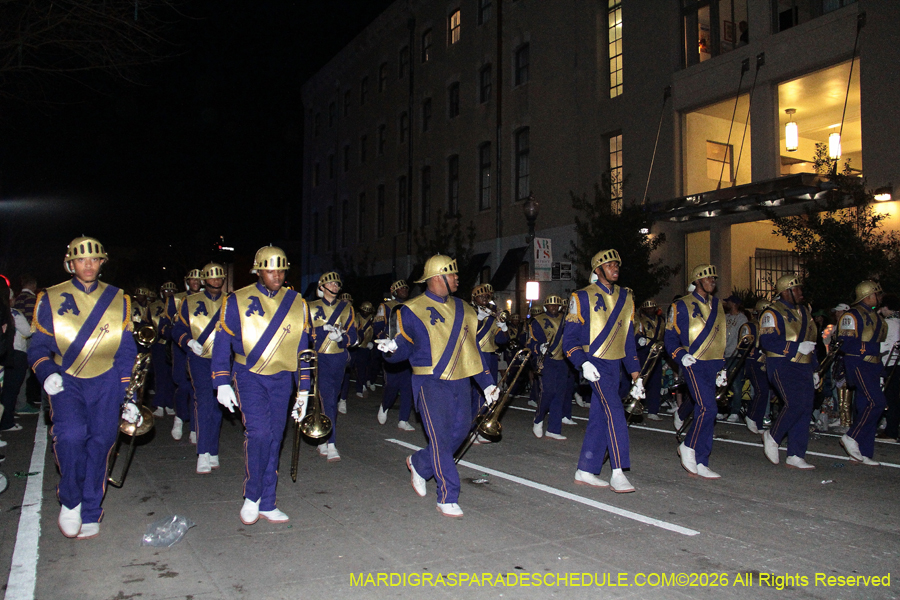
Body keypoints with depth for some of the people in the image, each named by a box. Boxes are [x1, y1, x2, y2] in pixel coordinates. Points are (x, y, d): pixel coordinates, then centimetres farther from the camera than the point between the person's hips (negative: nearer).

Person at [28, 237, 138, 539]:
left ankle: (89, 514, 14)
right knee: (71, 434, -22)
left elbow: (126, 352, 10)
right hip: (66, 382, -1)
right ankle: (70, 501, 1)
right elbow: (38, 347, 5)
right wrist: (46, 372, -17)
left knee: (100, 441, -2)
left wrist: (128, 396, 7)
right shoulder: (51, 300, 3)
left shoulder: (117, 300, 7)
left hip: (106, 382, 1)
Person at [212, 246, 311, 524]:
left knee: (274, 439, 5)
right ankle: (252, 497, 1)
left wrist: (303, 389, 8)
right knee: (259, 432, -18)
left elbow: (302, 348, 10)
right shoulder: (238, 301, -2)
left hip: (281, 379, 3)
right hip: (249, 377, -3)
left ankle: (267, 504, 16)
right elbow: (222, 343, 0)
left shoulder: (297, 304, 6)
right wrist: (222, 384, -6)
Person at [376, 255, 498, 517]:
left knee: (460, 432, 7)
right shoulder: (413, 310, -1)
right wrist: (392, 349, -26)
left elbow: (474, 348, 19)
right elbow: (404, 346, -1)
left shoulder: (463, 310, 16)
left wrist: (487, 383, 15)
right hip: (430, 382, -6)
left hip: (459, 382, 6)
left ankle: (419, 464, 32)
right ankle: (448, 498, -2)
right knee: (441, 438, -11)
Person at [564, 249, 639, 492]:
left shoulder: (625, 297, 12)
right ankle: (617, 473, -15)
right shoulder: (583, 297, -5)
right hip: (596, 364, -6)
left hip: (615, 365, 6)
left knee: (600, 418, 8)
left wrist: (635, 374, 13)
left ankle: (585, 472, 16)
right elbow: (569, 337, -7)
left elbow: (628, 338, 16)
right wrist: (583, 363, -22)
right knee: (614, 411, -18)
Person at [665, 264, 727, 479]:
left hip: (713, 365, 6)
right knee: (708, 408, -18)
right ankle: (688, 446, 4)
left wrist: (722, 366, 18)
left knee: (705, 411, 5)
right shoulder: (682, 306, -2)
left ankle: (700, 463, 11)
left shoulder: (716, 305, 16)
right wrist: (681, 355, -17)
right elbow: (670, 337, 0)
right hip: (693, 364, -6)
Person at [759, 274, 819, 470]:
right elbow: (767, 341, -17)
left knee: (805, 409, 1)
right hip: (782, 366, -8)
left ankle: (795, 456, 5)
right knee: (795, 404, -20)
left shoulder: (804, 312, 20)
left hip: (803, 368, 8)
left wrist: (814, 369, 21)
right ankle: (772, 437, 4)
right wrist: (797, 347, -19)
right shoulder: (773, 313, -6)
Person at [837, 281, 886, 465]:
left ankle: (863, 452, 10)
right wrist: (871, 348, -18)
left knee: (866, 406, 7)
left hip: (872, 366, 9)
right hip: (858, 364, -9)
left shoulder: (876, 317, 19)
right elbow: (847, 344, -17)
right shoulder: (853, 315, -9)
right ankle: (852, 437, -8)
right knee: (877, 402, -19)